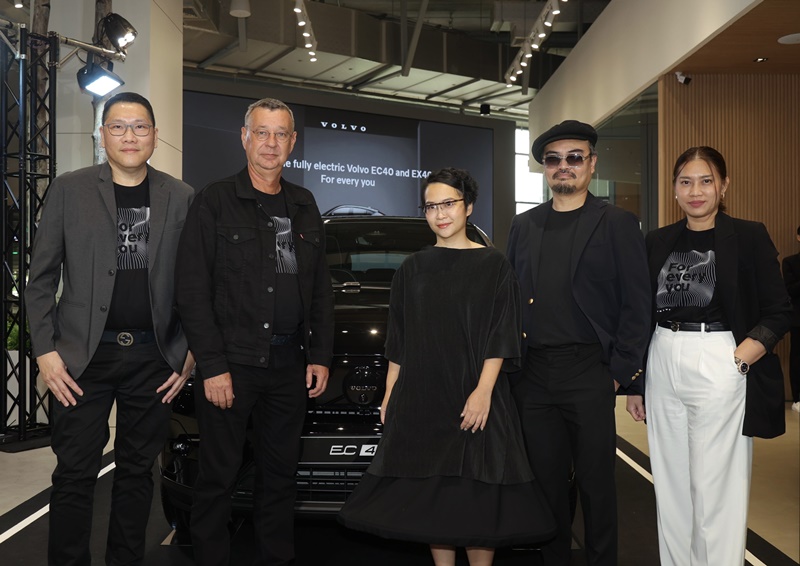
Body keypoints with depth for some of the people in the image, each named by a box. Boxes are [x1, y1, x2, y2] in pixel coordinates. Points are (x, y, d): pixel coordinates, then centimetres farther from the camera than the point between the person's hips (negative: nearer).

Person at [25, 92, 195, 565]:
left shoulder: (181, 197, 5)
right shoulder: (69, 189, 1)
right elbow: (42, 277, 1)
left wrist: (191, 352, 2)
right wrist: (45, 350, -5)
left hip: (154, 358, 2)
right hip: (84, 356, -1)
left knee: (138, 471, 12)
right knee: (75, 473, 4)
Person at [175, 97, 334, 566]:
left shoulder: (305, 206, 13)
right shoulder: (215, 202, -3)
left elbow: (321, 289, 16)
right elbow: (192, 290, -8)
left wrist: (321, 355, 8)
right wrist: (213, 365, -14)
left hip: (289, 364, 5)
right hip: (230, 363, -5)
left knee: (281, 474, 13)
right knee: (219, 475, 4)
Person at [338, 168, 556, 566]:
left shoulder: (492, 265, 2)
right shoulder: (412, 269, 12)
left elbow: (500, 334, -4)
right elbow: (398, 339, 14)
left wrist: (483, 390, -15)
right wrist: (390, 394, 8)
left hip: (474, 397, -3)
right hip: (420, 396, 3)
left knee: (477, 493, -2)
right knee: (431, 491, 5)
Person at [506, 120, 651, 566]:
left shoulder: (617, 224, 0)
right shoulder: (524, 226, 13)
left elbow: (637, 304, -4)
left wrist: (621, 370, -9)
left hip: (589, 373, -4)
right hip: (533, 375, 4)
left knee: (596, 481, 6)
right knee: (548, 480, 12)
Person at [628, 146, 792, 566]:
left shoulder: (749, 237, -2)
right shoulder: (658, 242, 9)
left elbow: (778, 312, -3)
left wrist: (739, 360, -16)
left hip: (720, 372, -4)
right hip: (663, 369, 4)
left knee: (716, 487, 1)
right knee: (671, 485, 12)